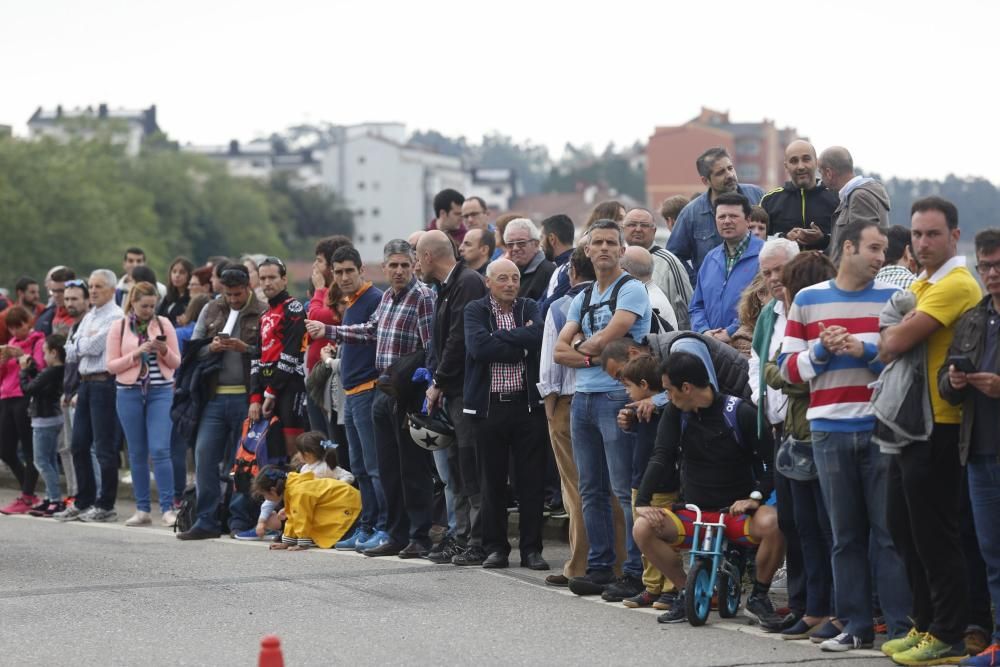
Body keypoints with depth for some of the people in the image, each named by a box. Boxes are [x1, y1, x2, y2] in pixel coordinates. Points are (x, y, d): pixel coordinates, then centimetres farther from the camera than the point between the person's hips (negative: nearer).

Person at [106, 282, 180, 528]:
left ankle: (167, 508, -9)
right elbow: (112, 366, 0)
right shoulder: (119, 328, 4)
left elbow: (176, 362, 7)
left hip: (161, 391, -1)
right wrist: (137, 353, -12)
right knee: (137, 452, 5)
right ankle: (142, 510, 11)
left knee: (160, 449, -11)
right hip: (130, 393, 1)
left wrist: (164, 351, -13)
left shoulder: (163, 324, 5)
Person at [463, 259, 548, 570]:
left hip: (527, 403, 1)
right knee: (492, 480, 5)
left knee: (532, 479, 2)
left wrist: (499, 338, -10)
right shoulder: (475, 310, 3)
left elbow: (538, 338, -13)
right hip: (489, 404, -1)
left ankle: (531, 548, 8)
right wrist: (519, 344, -12)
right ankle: (496, 547, 14)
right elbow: (478, 347, -15)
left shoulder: (530, 309, 8)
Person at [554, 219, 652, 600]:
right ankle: (599, 567, 15)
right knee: (591, 490, 10)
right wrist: (594, 356, -8)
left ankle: (636, 572, -6)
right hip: (582, 398, 8)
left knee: (625, 489, -8)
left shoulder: (631, 290, -4)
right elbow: (560, 351, 9)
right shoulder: (582, 298, 18)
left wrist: (582, 345, 3)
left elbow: (606, 338, -16)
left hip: (617, 397, -8)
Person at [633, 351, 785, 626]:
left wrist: (757, 496, -20)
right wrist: (642, 501, -15)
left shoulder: (741, 413, -10)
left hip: (737, 511, -3)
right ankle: (686, 593, -3)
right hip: (694, 513, 4)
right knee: (643, 528, -23)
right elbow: (661, 457, -3)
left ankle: (759, 597, -11)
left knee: (772, 523, -36)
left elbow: (774, 458, -7)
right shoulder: (675, 413, 2)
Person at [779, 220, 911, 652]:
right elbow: (789, 368, 8)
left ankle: (903, 624, 0)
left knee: (890, 530, -3)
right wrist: (821, 349, -8)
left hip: (882, 428, -1)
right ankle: (854, 623, 11)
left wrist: (866, 351, -12)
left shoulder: (891, 299, 6)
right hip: (830, 432, 1)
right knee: (845, 533, 6)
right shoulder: (807, 301, 9)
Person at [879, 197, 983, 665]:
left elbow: (897, 342, -21)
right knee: (904, 527, 15)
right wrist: (895, 336, -4)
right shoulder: (920, 285, 16)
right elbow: (893, 339, 16)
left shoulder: (956, 285, -16)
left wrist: (887, 339, -1)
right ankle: (925, 625, 24)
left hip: (938, 427, -10)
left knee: (933, 534, -5)